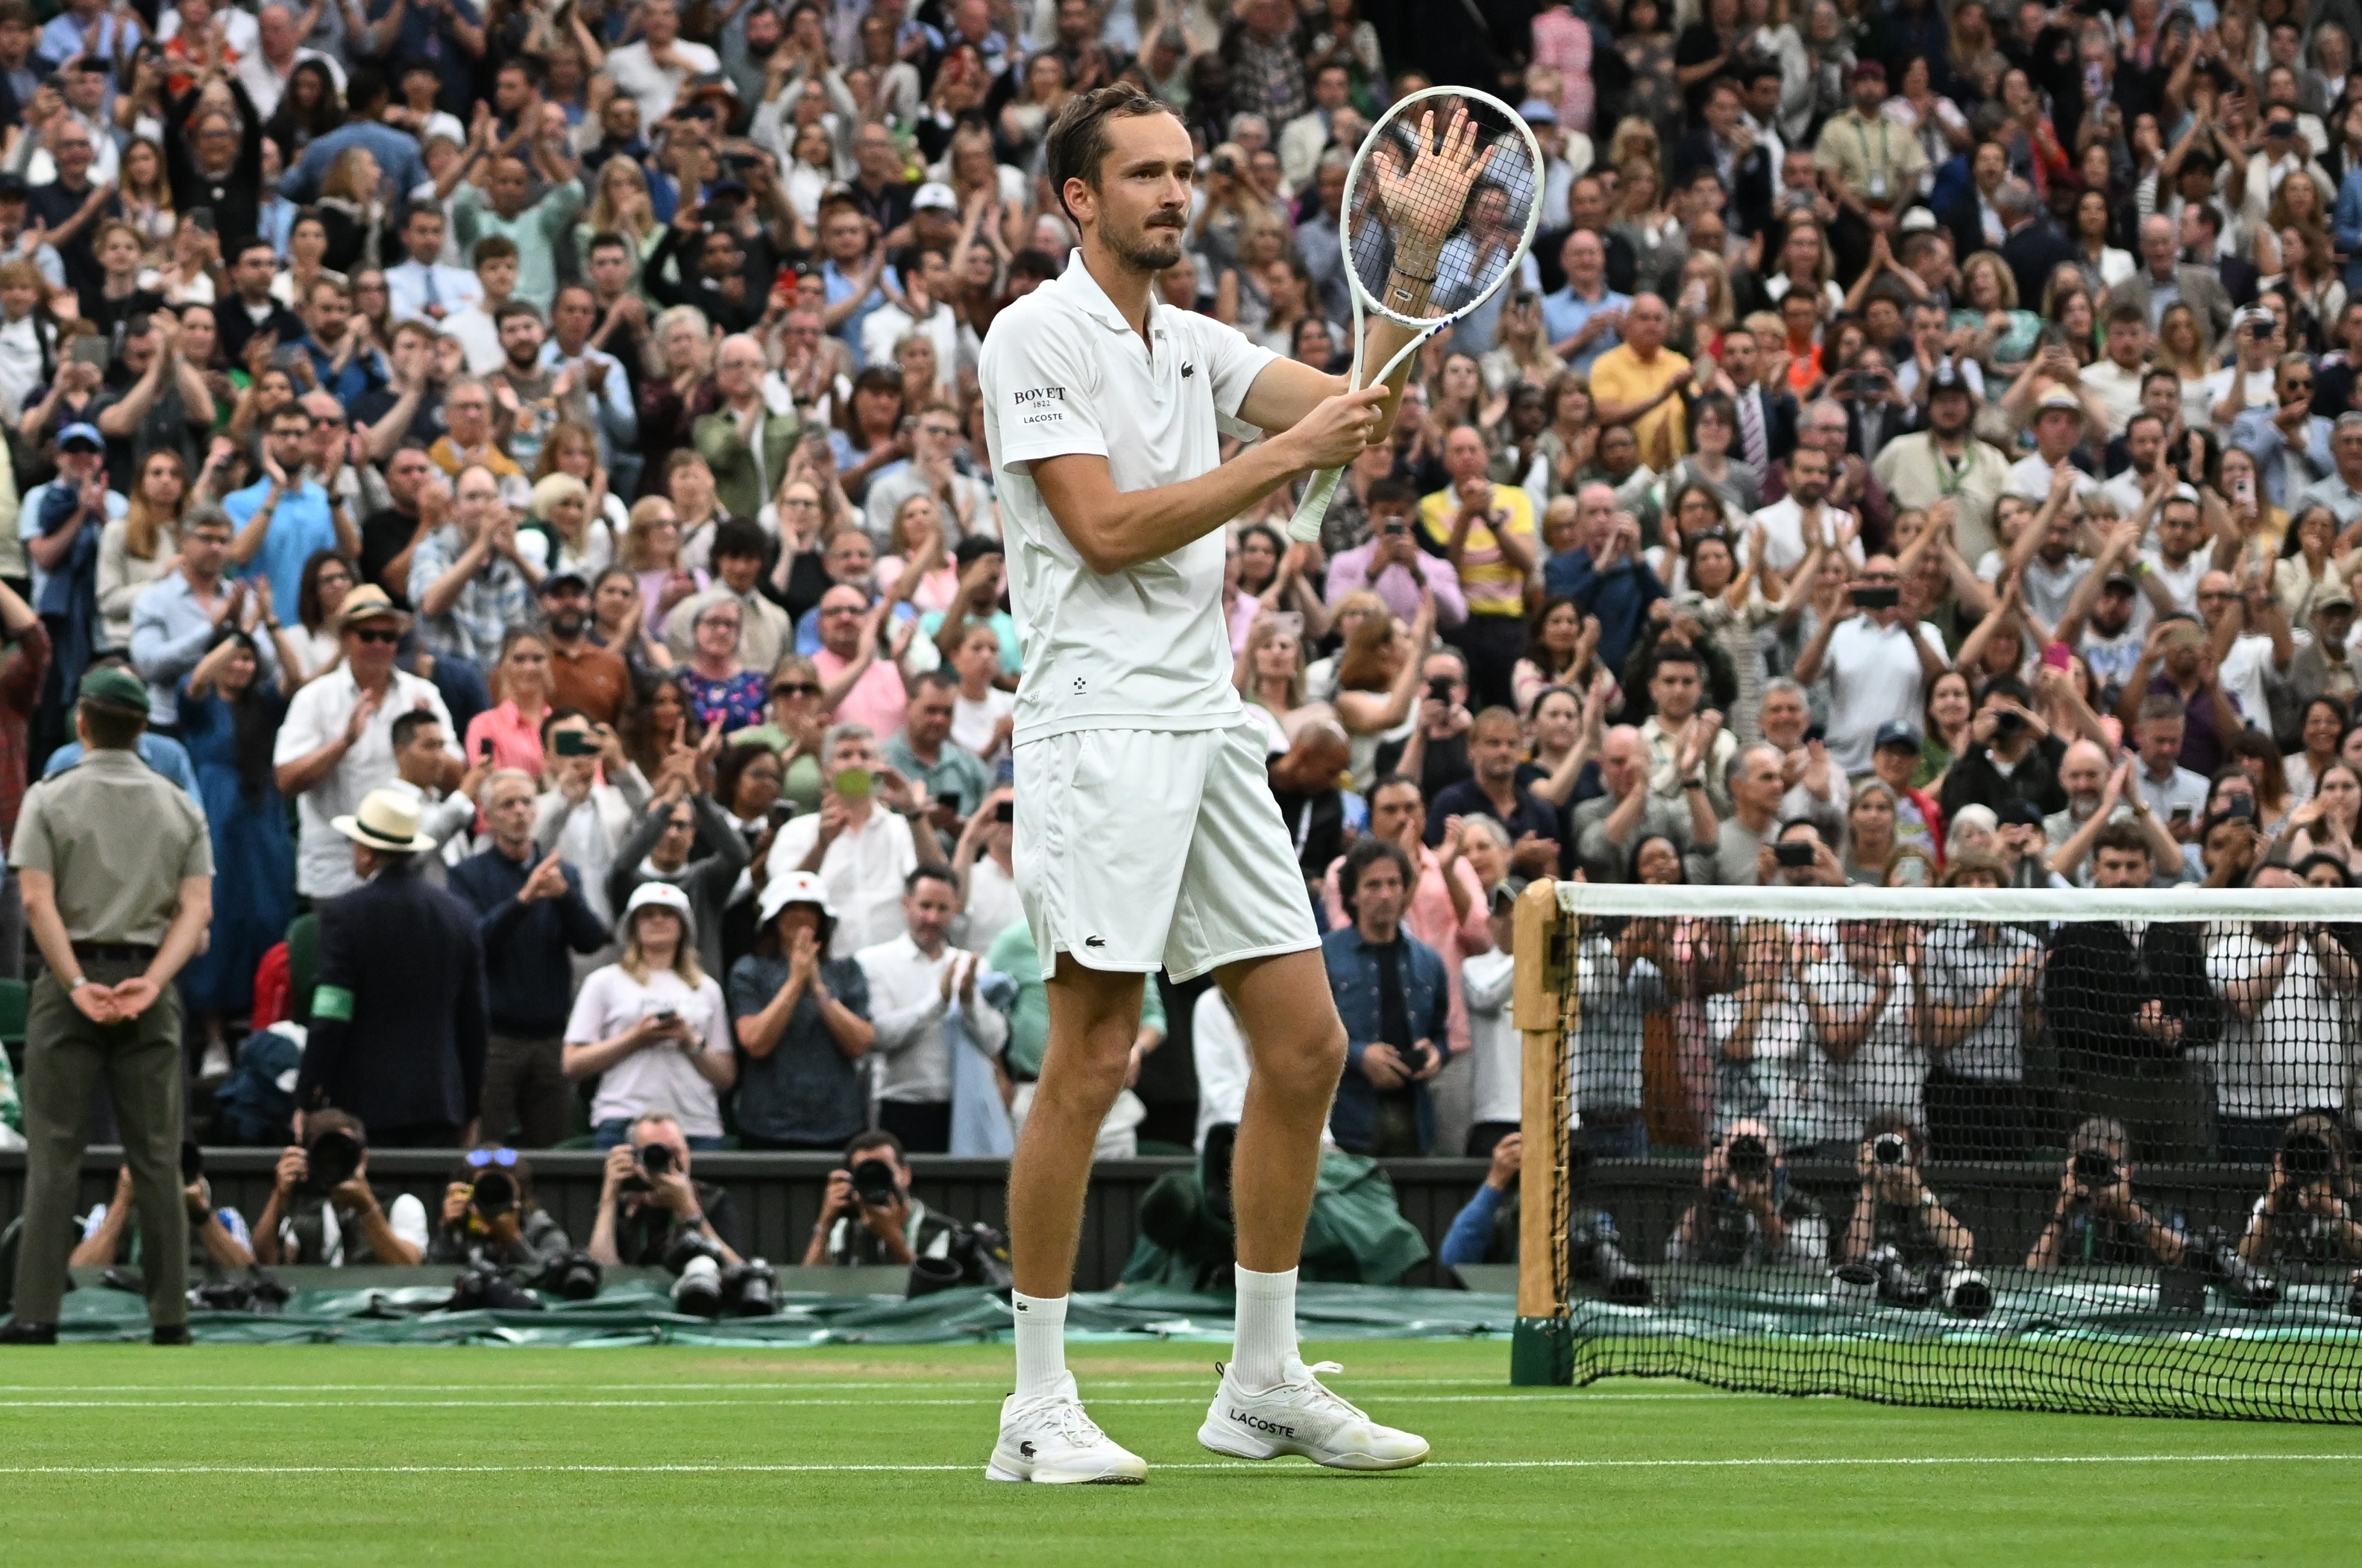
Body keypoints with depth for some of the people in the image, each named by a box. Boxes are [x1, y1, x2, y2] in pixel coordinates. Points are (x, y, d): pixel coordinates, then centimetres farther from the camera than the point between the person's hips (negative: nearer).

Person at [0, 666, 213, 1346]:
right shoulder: (180, 807, 9)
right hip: (150, 983, 2)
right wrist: (150, 983, -9)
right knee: (156, 1155, 4)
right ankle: (170, 1317, 1)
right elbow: (197, 908, -1)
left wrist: (77, 984, -12)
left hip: (71, 977, -2)